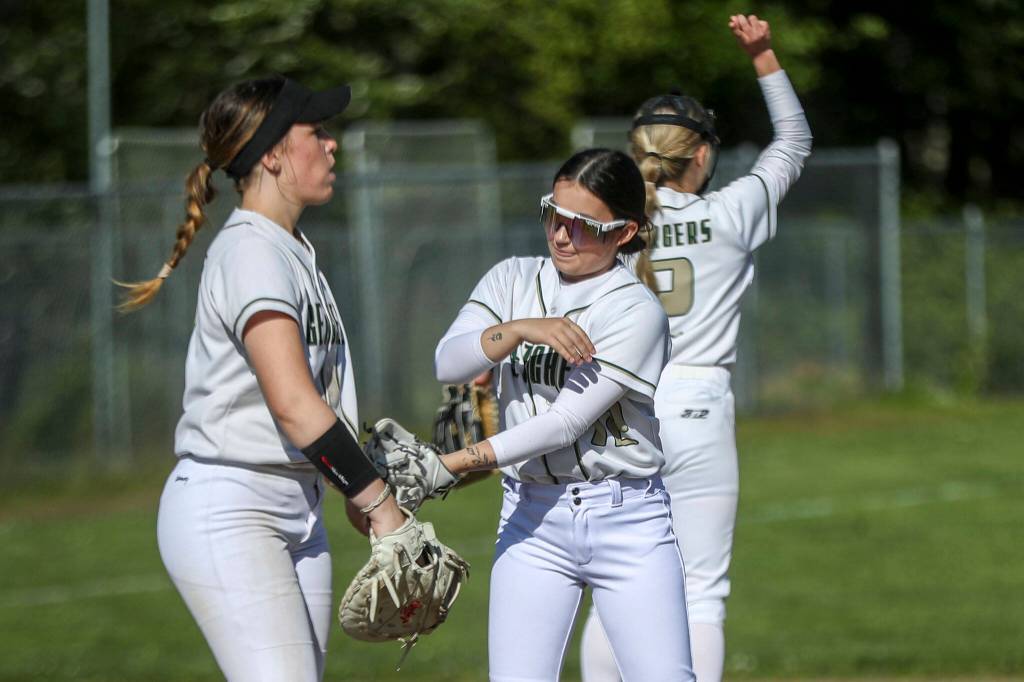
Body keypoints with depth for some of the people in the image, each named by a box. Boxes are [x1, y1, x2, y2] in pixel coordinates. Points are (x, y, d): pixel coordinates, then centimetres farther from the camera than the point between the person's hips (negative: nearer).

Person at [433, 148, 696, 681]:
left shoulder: (637, 311, -9)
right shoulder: (512, 281, 7)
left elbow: (566, 422, -17)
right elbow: (447, 363, -8)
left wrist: (458, 462, -23)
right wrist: (518, 330, -24)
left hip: (628, 521, -3)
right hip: (531, 519, 3)